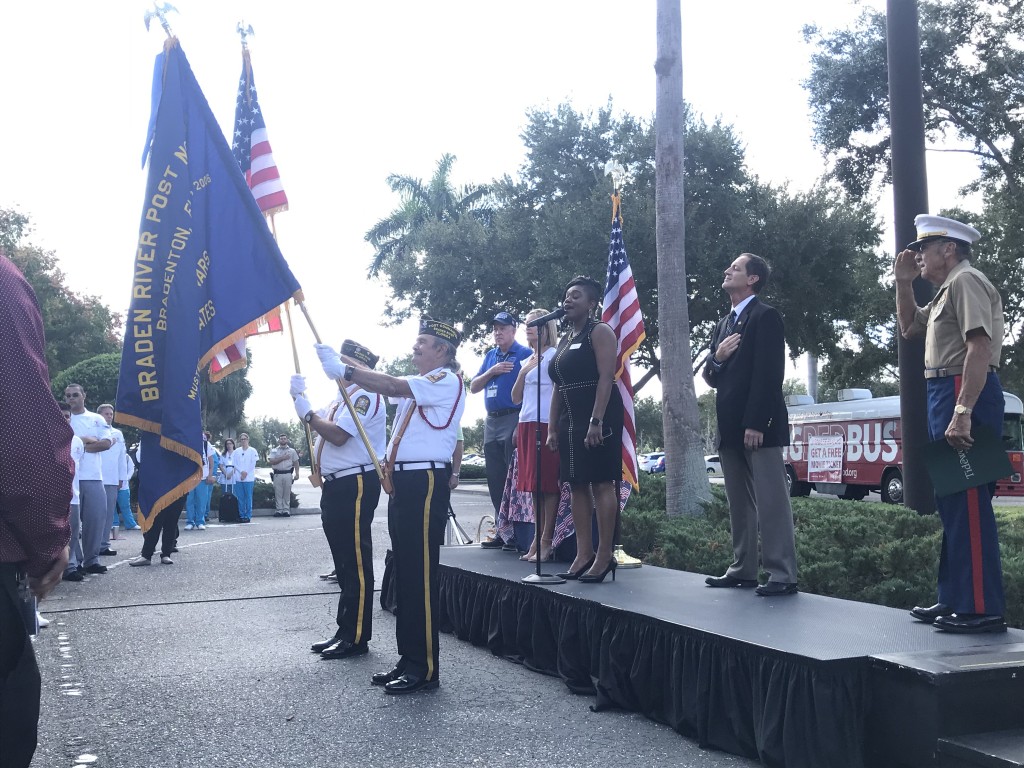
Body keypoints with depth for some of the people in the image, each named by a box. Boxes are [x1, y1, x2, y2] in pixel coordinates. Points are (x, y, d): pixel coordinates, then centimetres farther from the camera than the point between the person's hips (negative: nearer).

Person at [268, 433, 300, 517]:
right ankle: (278, 510, 2)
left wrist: (297, 474, 2)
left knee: (287, 493, -2)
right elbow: (271, 461, -4)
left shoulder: (292, 451, 11)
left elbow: (296, 463, 11)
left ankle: (286, 510, 1)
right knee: (278, 493, -1)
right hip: (277, 474, 0)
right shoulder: (274, 450, 9)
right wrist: (282, 458, -11)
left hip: (288, 474, 0)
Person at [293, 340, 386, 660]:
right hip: (336, 485, 11)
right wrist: (300, 397, 8)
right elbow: (319, 426, 18)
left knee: (356, 561, -7)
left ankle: (357, 637, -4)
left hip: (356, 486, -11)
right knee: (343, 561, 14)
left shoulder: (365, 396, -12)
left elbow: (338, 435, -21)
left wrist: (307, 413, -11)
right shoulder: (341, 399, 21)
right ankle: (345, 631, 21)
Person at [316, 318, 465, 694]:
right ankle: (408, 660, 19)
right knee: (404, 573, 11)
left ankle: (424, 668, -4)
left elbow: (392, 386, -17)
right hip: (404, 481, 10)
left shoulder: (446, 381, -7)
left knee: (420, 576, -8)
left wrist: (345, 370, -16)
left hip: (425, 483, -10)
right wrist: (344, 369, 0)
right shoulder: (419, 384, 23)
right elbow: (390, 387, 11)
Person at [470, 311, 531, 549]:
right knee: (495, 480, 9)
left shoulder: (525, 354, -4)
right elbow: (473, 387, 14)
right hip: (491, 422, 7)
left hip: (514, 420, -7)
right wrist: (491, 372, -4)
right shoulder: (490, 356, 18)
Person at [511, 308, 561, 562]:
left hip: (546, 424, -8)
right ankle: (537, 539, 10)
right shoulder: (527, 360, 21)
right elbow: (516, 398, 18)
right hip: (526, 424, 8)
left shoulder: (553, 355, -2)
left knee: (548, 483, -8)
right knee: (533, 484, 7)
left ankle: (546, 541, -8)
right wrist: (522, 372, 3)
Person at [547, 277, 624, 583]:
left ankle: (604, 555, -5)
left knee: (601, 483, -7)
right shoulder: (565, 340, 20)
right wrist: (552, 428, 13)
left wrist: (596, 421, -23)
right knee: (577, 485, 6)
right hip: (570, 420, 8)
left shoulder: (600, 332, -4)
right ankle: (583, 554, 9)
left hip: (598, 418, -8)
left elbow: (606, 378, -15)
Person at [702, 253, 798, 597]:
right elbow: (711, 378, 19)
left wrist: (755, 424, -21)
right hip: (730, 427, 9)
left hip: (759, 426, -9)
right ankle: (743, 570, 19)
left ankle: (783, 576, -6)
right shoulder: (724, 323, 20)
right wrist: (716, 357, -4)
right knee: (739, 504, 12)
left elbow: (769, 374, -15)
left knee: (771, 502, -7)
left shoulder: (766, 316, -6)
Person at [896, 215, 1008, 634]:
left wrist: (962, 413, -29)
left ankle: (982, 609, -9)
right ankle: (954, 600, 21)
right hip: (947, 396, 11)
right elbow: (909, 328, 34)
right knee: (952, 504, 13)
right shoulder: (947, 290, 22)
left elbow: (980, 348, -22)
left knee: (968, 503, -11)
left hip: (964, 395, -11)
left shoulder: (966, 281, -10)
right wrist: (903, 282, 20)